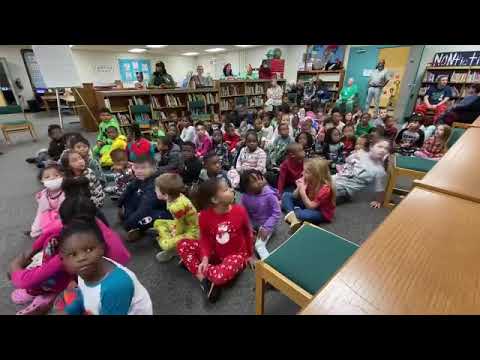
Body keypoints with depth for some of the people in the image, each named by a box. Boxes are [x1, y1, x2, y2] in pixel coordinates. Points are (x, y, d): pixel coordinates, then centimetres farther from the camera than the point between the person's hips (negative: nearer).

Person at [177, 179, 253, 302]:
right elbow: (205, 239, -7)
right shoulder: (204, 216, -19)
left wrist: (249, 255, 8)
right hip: (214, 252, 3)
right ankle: (204, 280, -13)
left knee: (220, 276, -34)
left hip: (236, 254, -2)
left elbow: (248, 233, -2)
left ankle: (193, 265, -3)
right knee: (182, 245, -14)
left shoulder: (240, 211, -20)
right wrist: (205, 258, -24)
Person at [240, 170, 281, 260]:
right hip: (252, 223, 5)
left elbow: (277, 213, -18)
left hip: (266, 224, -5)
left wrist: (266, 228, -21)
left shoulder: (270, 195, -24)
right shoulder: (245, 196, -14)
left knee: (259, 245, -21)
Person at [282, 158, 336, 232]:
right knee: (286, 195, -3)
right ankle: (291, 214, -25)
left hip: (322, 213, -7)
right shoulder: (308, 180, -10)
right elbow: (295, 197, -4)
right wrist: (299, 188, -24)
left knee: (303, 215, -40)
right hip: (308, 204, 7)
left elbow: (311, 207, -28)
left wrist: (302, 191, -33)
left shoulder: (325, 188, -28)